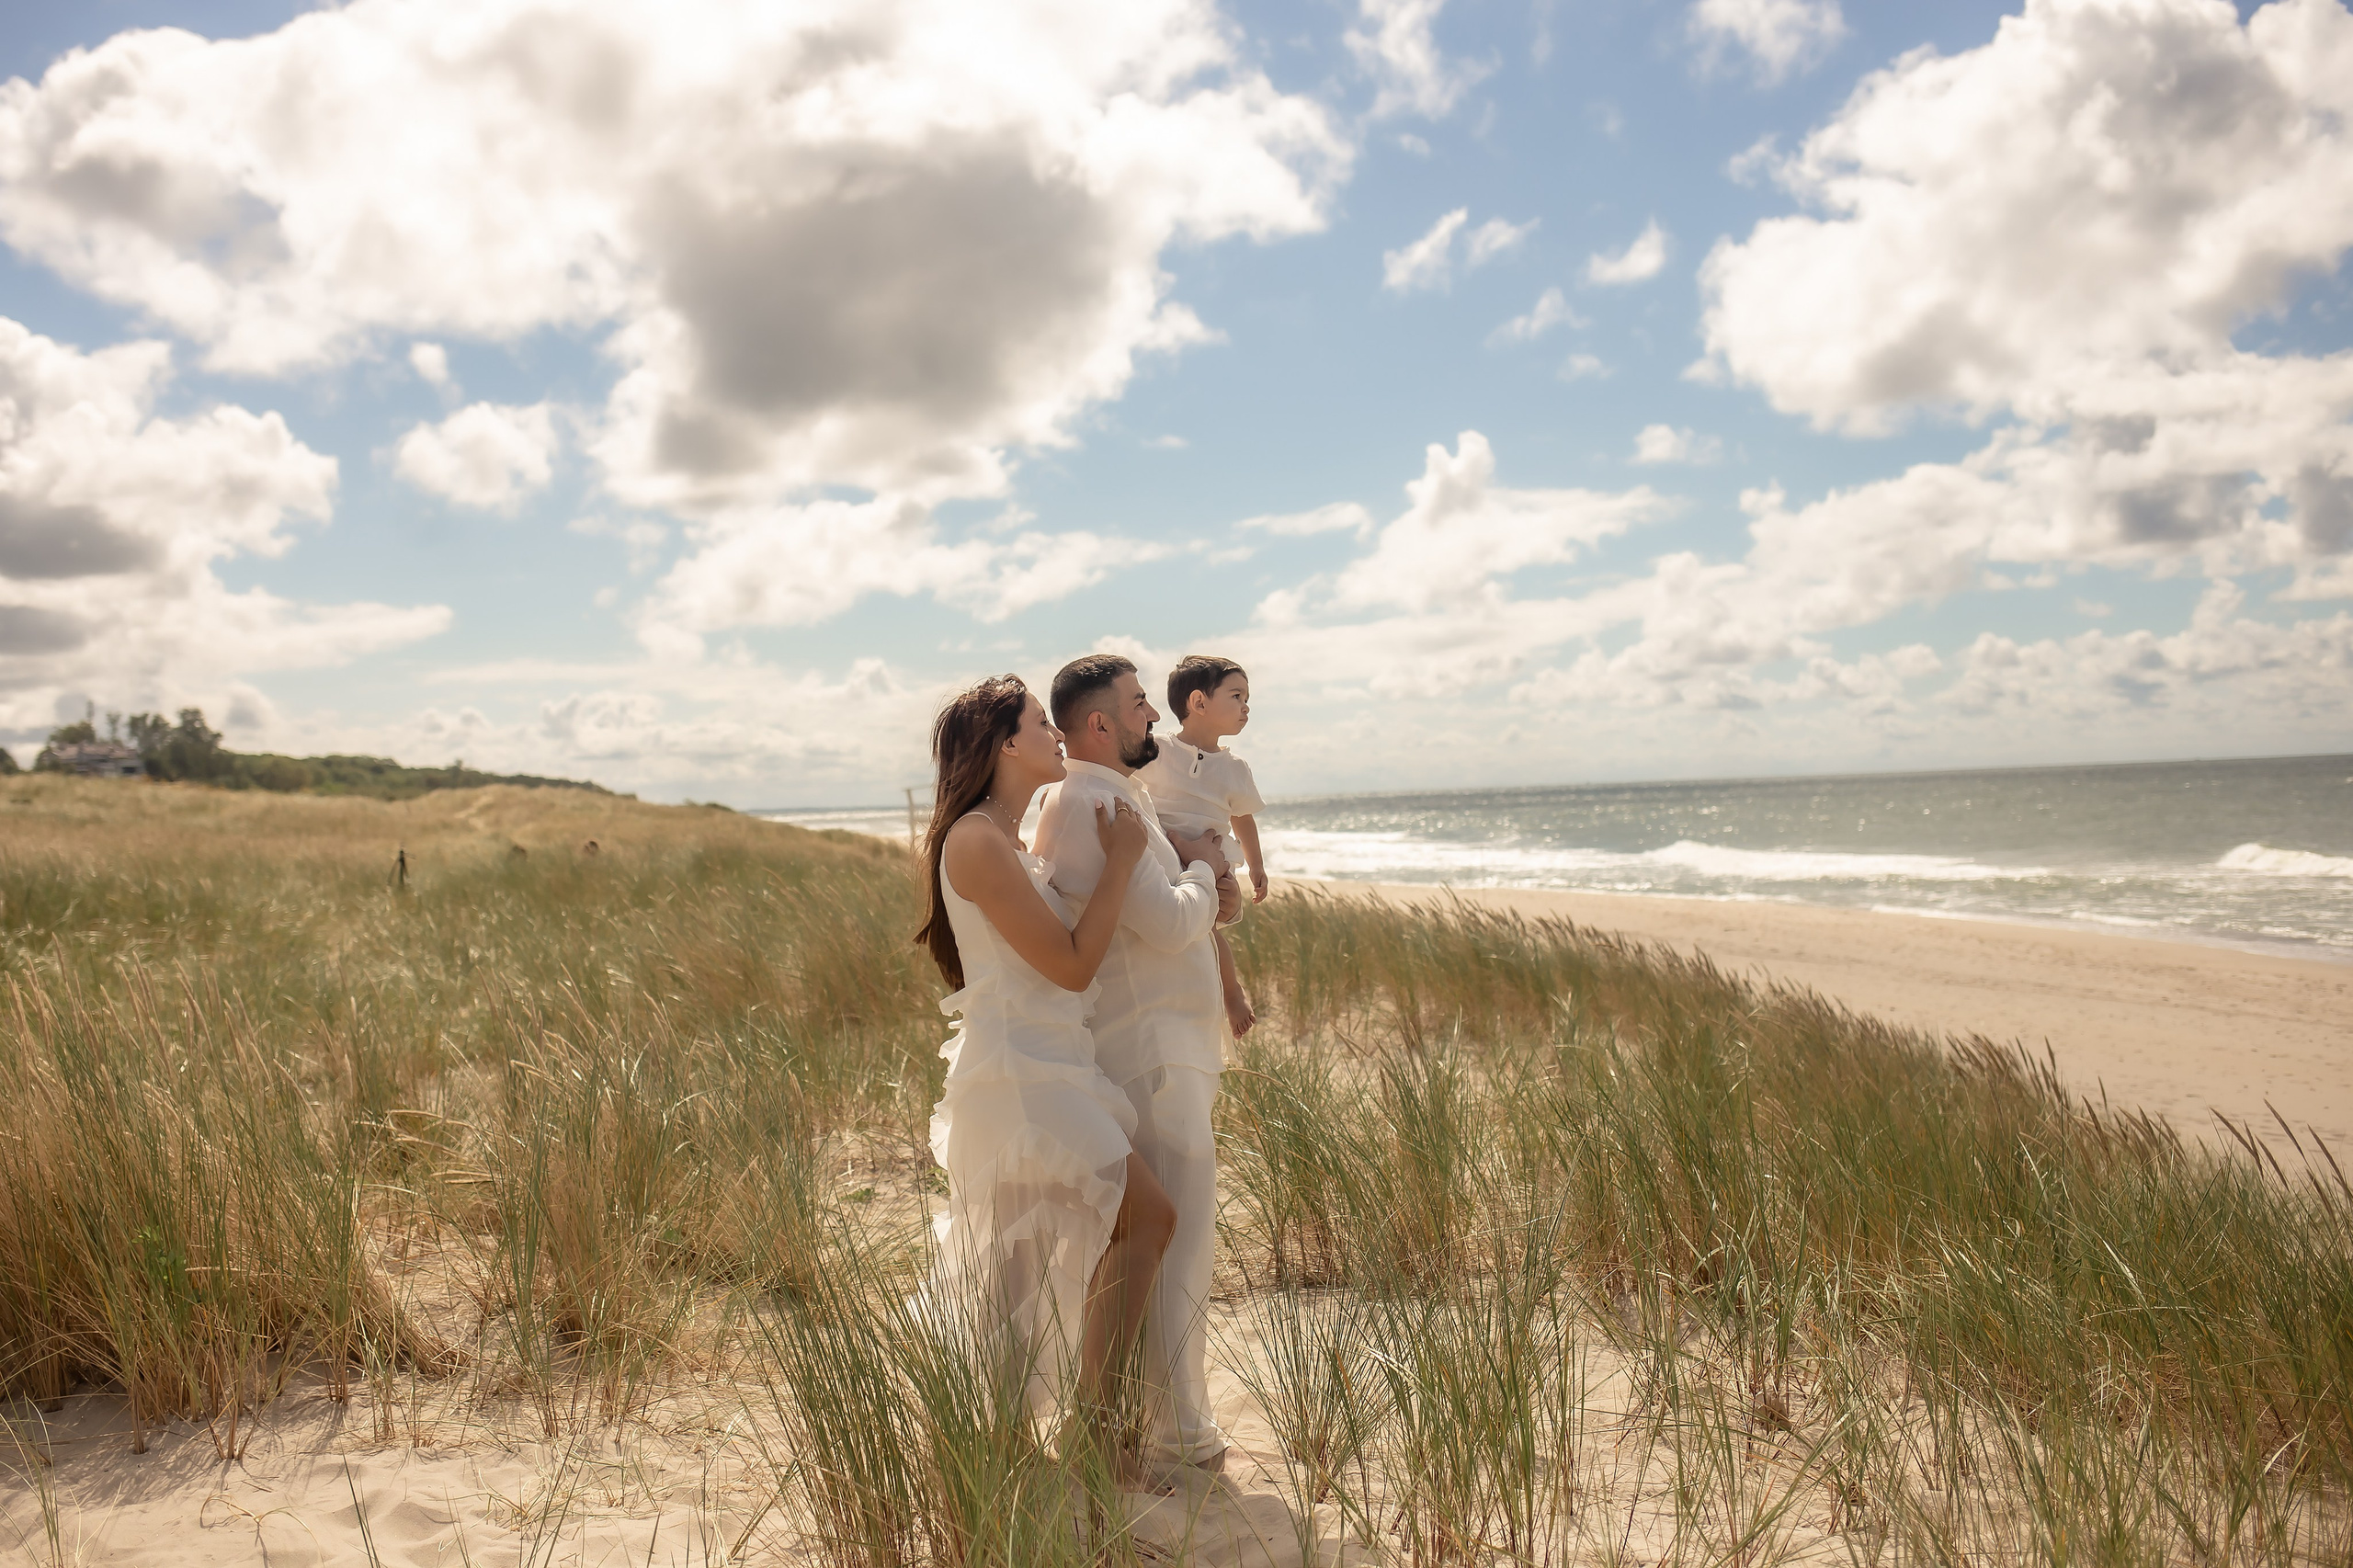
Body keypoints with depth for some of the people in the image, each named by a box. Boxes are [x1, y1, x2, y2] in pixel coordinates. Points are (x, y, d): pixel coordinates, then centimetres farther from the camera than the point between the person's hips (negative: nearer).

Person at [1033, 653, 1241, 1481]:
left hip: (1159, 1045, 11)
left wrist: (1207, 893, 3)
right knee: (1178, 1240, -3)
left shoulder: (1113, 798, 15)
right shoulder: (1088, 805, -19)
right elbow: (1171, 926, -23)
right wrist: (1202, 869, -4)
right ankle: (1177, 1430, 6)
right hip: (1151, 1050, -11)